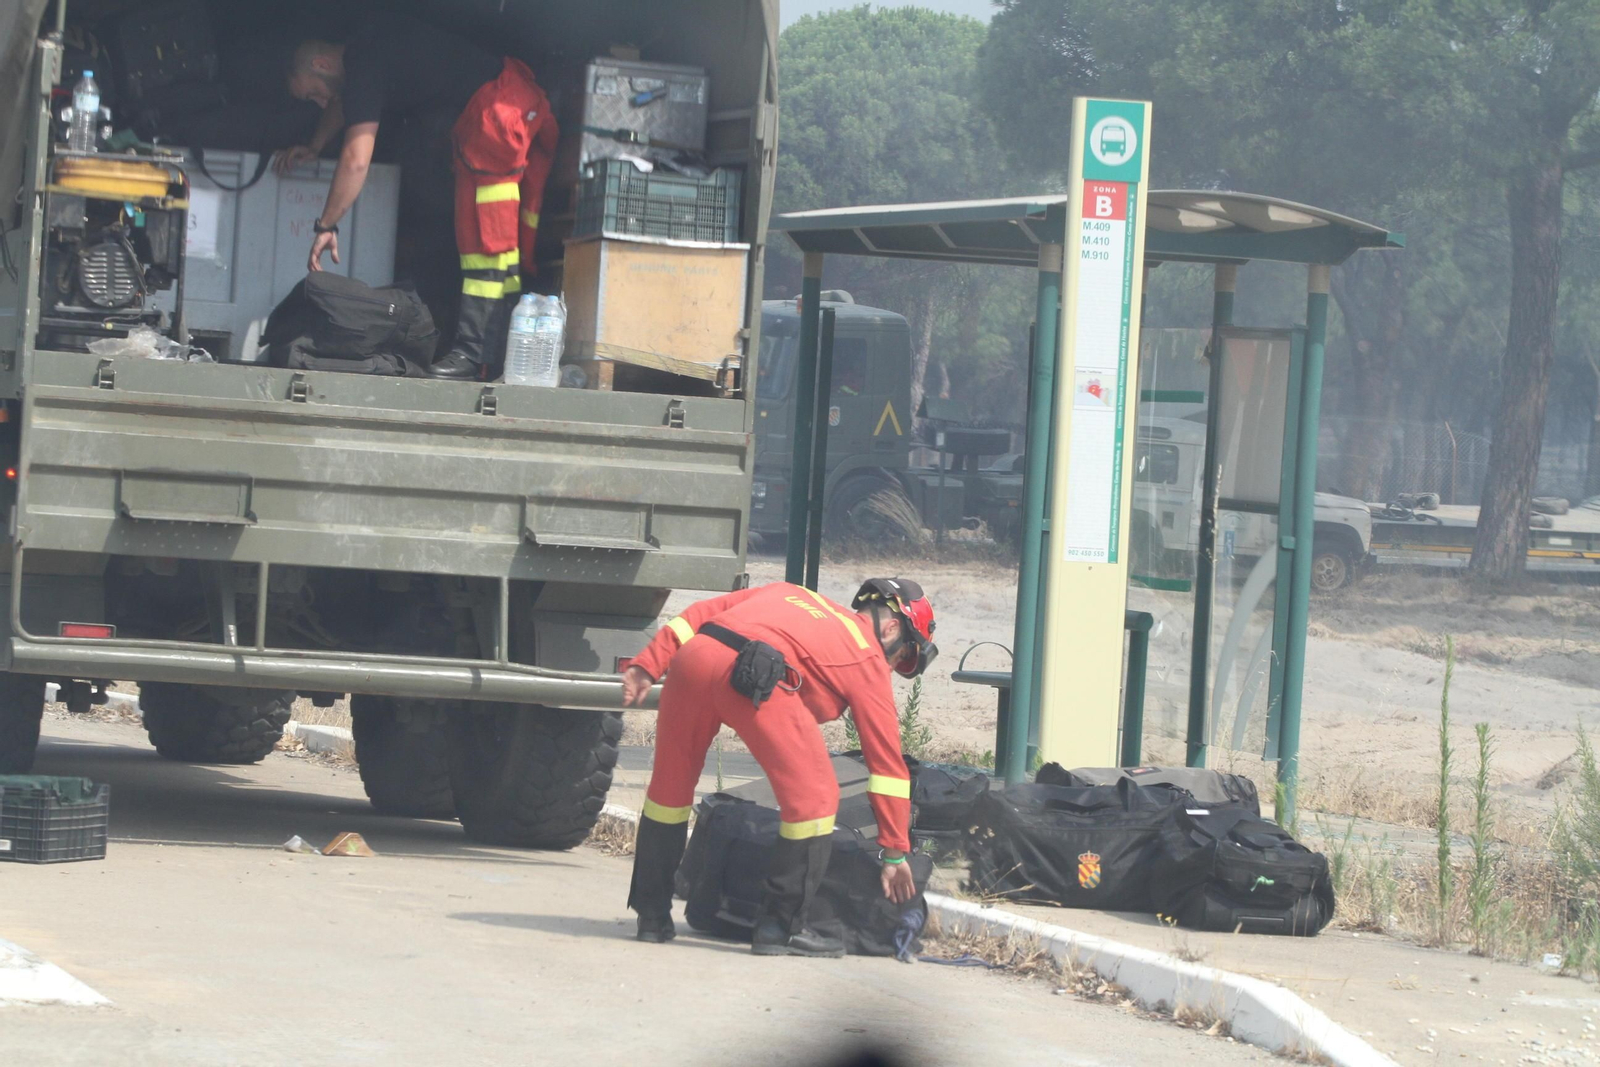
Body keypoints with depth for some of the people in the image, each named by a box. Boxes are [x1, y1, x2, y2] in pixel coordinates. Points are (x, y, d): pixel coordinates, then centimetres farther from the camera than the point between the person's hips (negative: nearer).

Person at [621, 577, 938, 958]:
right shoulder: (868, 658, 23)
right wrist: (895, 853, 27)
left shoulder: (789, 595, 38)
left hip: (691, 656, 6)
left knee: (670, 784, 23)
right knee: (813, 796, 7)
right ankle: (780, 927, 8)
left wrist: (647, 666, 25)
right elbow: (886, 761, 23)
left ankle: (652, 916, 30)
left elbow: (699, 614, 29)